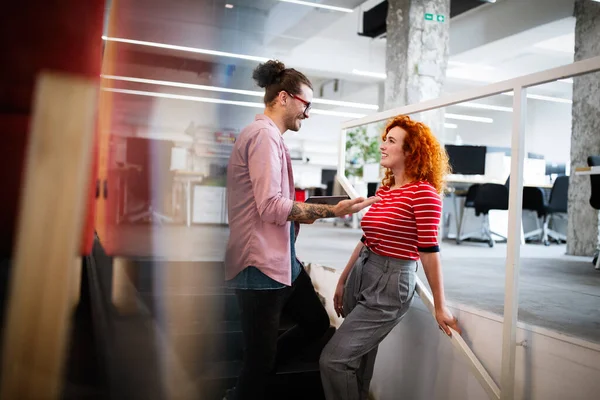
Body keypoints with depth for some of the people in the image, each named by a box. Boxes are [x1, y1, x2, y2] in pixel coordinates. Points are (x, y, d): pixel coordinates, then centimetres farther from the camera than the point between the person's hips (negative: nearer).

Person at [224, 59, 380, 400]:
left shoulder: (268, 136, 16)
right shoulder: (264, 135, -16)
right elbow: (270, 206, -24)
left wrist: (300, 214, 10)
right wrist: (331, 210, -19)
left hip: (282, 259, 11)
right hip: (263, 264, -11)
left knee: (316, 323, 20)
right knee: (261, 360, 1)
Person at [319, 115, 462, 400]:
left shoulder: (423, 192, -14)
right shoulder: (383, 189, 9)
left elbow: (428, 250, -15)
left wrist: (439, 307, -10)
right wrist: (342, 281, 20)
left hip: (390, 285, -8)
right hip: (360, 277, 8)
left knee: (333, 360, -10)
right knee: (356, 360, 17)